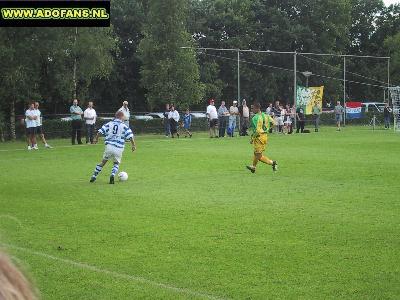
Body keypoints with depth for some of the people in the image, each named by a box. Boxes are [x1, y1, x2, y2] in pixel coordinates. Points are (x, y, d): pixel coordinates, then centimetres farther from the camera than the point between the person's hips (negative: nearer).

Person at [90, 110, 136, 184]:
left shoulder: (109, 124, 7)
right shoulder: (124, 126, 0)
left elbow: (99, 132, 4)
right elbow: (130, 136, -5)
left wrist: (96, 139, 21)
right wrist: (133, 145, 9)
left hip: (109, 147, 2)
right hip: (119, 149, -2)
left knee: (103, 162, 17)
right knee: (116, 163, 20)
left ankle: (94, 176, 18)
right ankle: (112, 175, -5)